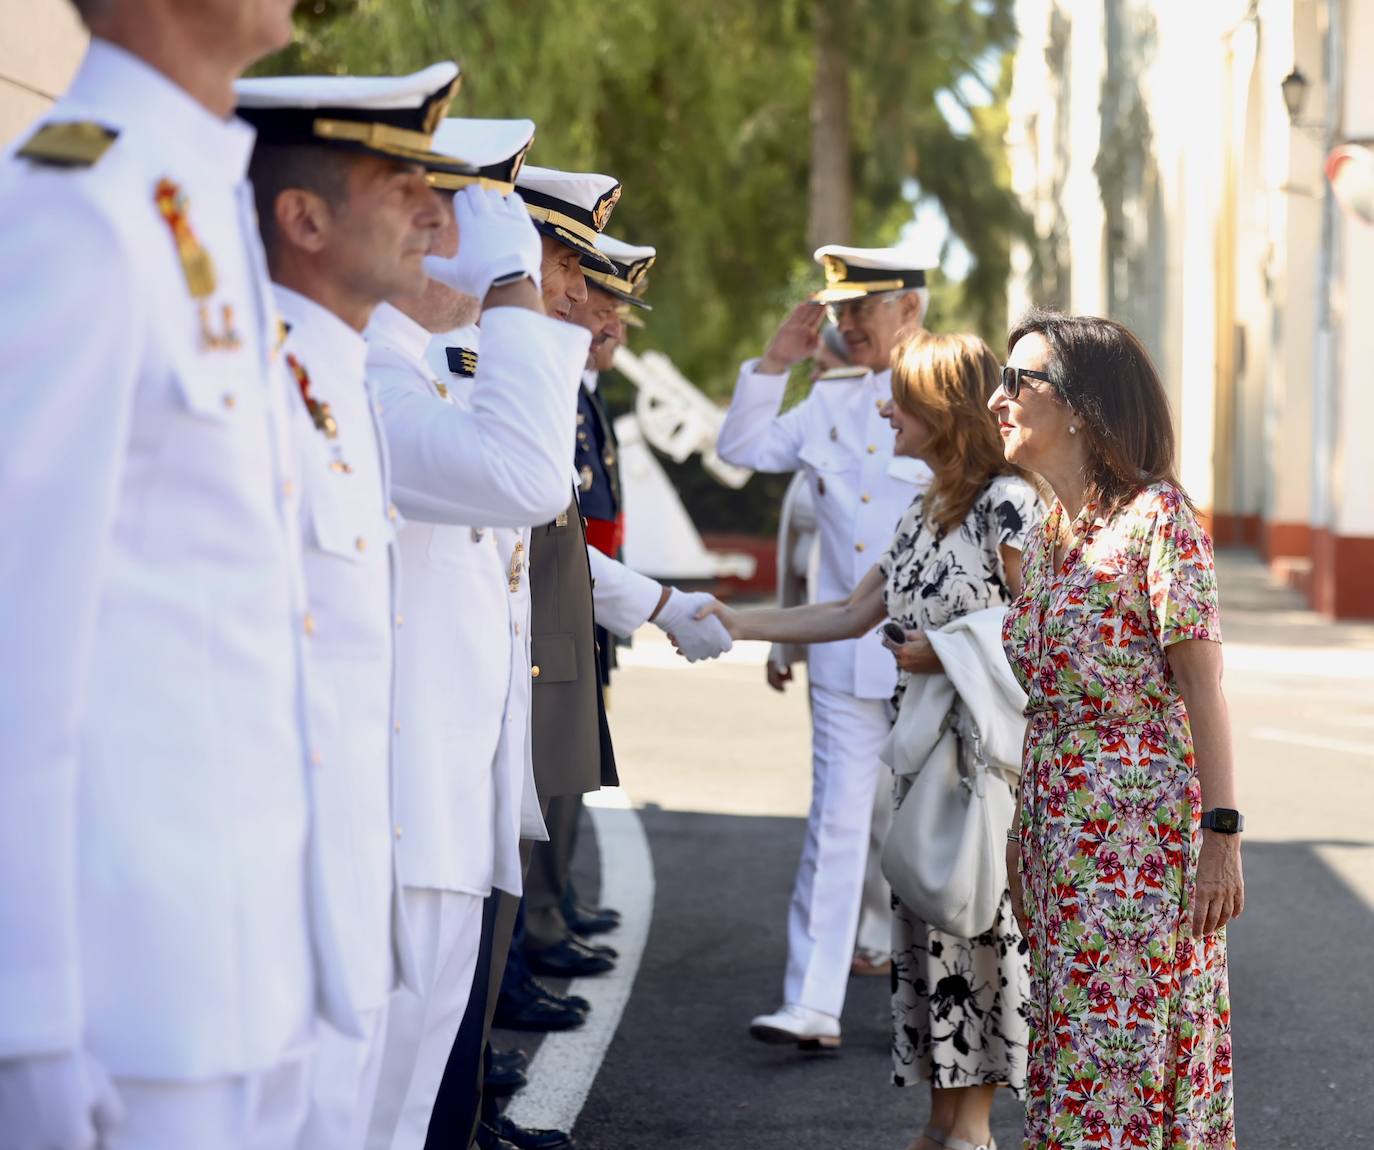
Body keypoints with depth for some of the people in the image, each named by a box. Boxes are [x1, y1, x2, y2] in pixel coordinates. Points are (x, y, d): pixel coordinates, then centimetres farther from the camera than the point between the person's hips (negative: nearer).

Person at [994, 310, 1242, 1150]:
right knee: (1071, 1036, 12)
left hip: (1140, 824, -8)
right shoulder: (1048, 536, 13)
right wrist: (1025, 841, 16)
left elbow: (1203, 684, -14)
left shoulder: (1156, 516, -10)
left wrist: (1223, 834, -18)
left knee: (1123, 1039, -4)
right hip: (1058, 822, 8)